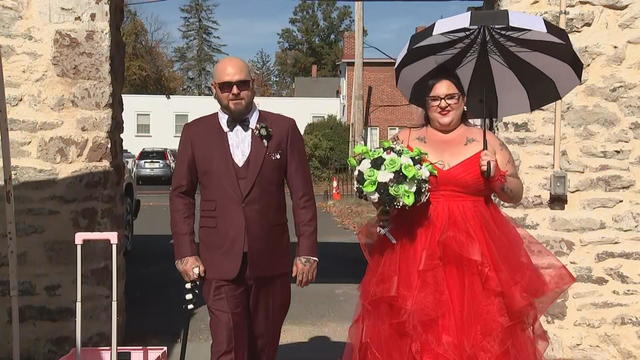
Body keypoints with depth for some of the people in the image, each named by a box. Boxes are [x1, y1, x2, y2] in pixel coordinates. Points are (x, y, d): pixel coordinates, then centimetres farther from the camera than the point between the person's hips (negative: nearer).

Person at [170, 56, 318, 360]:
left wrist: (307, 251, -2)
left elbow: (302, 194, 2)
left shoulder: (284, 129, 2)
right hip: (220, 263, -1)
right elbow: (181, 194, 7)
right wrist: (185, 252, 0)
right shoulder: (195, 133, 4)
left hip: (270, 260, 1)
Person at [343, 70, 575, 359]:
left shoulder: (487, 142, 9)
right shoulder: (404, 140, 9)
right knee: (416, 333, 0)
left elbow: (515, 194, 11)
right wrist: (383, 212, -8)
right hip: (416, 250, 0)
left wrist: (495, 175, -7)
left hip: (475, 252, 0)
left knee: (475, 328, 0)